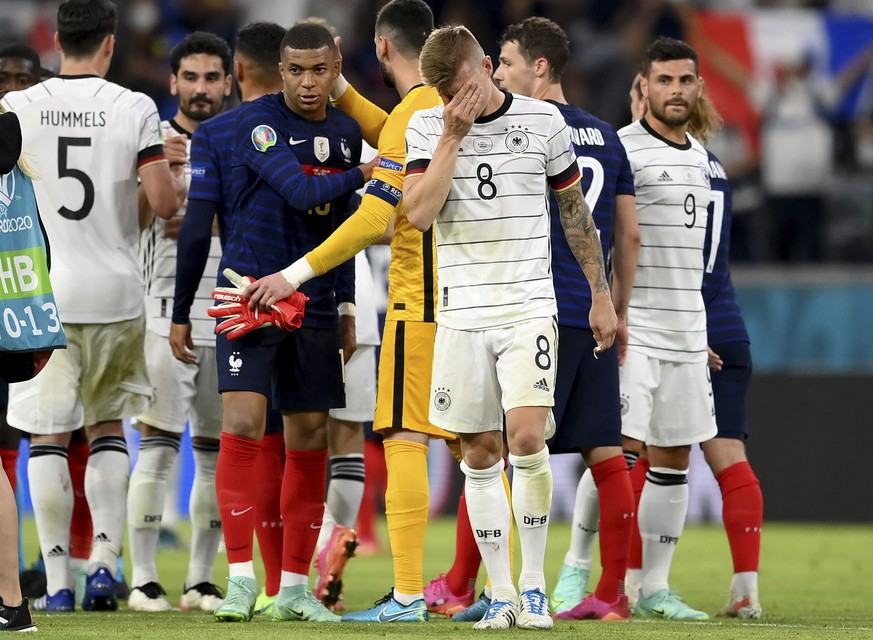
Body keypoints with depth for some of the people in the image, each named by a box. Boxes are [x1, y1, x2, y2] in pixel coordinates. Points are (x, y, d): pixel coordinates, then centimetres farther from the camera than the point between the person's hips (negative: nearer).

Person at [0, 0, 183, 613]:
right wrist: (181, 184, 14)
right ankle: (105, 560, 4)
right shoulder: (134, 109, -4)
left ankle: (58, 581, 1)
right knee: (108, 426, 16)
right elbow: (164, 201, -8)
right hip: (115, 292, 1)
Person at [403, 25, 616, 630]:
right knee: (480, 453, 3)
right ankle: (501, 594, 10)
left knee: (527, 436, -17)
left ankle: (534, 584, -4)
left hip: (529, 308, -2)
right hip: (462, 313, 2)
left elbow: (576, 211, 11)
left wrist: (601, 295, 11)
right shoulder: (427, 127, 2)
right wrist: (454, 135, -14)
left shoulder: (543, 120, 1)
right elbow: (420, 212, -11)